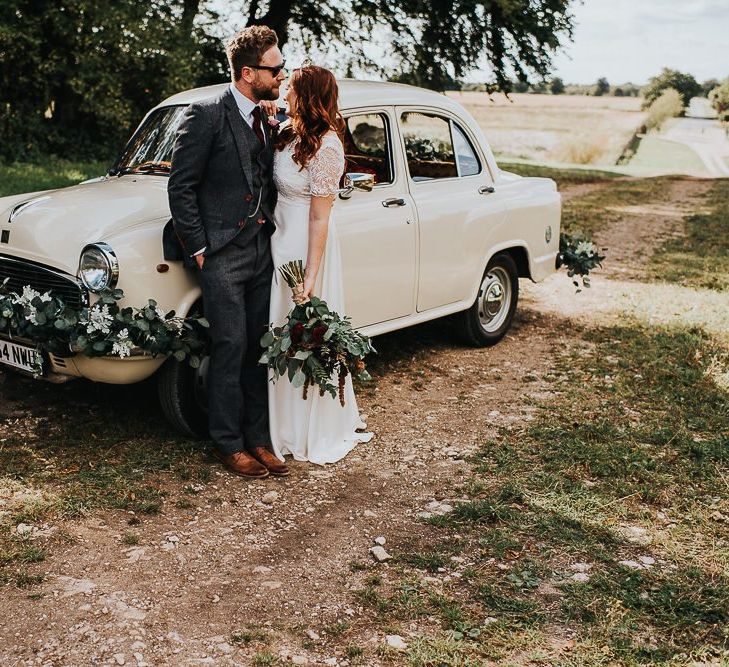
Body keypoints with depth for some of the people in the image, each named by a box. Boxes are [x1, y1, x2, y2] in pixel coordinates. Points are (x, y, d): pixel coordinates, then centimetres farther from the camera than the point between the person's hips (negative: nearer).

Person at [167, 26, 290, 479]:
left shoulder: (266, 122, 12)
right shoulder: (207, 116, -9)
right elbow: (181, 187, -8)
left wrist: (271, 230, 7)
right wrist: (198, 248, -10)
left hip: (262, 249, 6)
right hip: (223, 251, -6)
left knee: (260, 348, 8)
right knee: (231, 348, -2)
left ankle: (258, 437, 18)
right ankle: (230, 444, 11)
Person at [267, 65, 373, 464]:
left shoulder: (325, 148, -20)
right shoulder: (292, 136, 7)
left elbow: (320, 218, -20)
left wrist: (309, 278, -19)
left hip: (306, 248, -9)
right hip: (282, 242, 9)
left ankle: (317, 435, 21)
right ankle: (290, 422, 33)